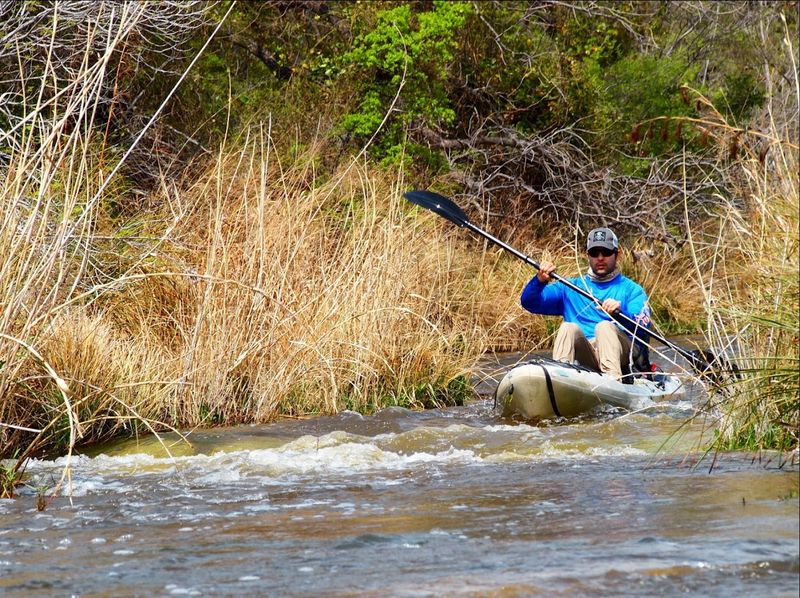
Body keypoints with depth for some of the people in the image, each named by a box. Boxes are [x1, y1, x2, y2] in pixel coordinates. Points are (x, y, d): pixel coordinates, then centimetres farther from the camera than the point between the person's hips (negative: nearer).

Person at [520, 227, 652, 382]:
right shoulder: (571, 287, 25)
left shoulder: (631, 289, 16)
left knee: (604, 326, -30)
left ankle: (614, 379, -53)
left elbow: (643, 325, -3)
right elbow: (529, 303, 16)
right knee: (569, 328, -25)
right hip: (586, 357, 2)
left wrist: (620, 311, -23)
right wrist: (540, 281, -5)